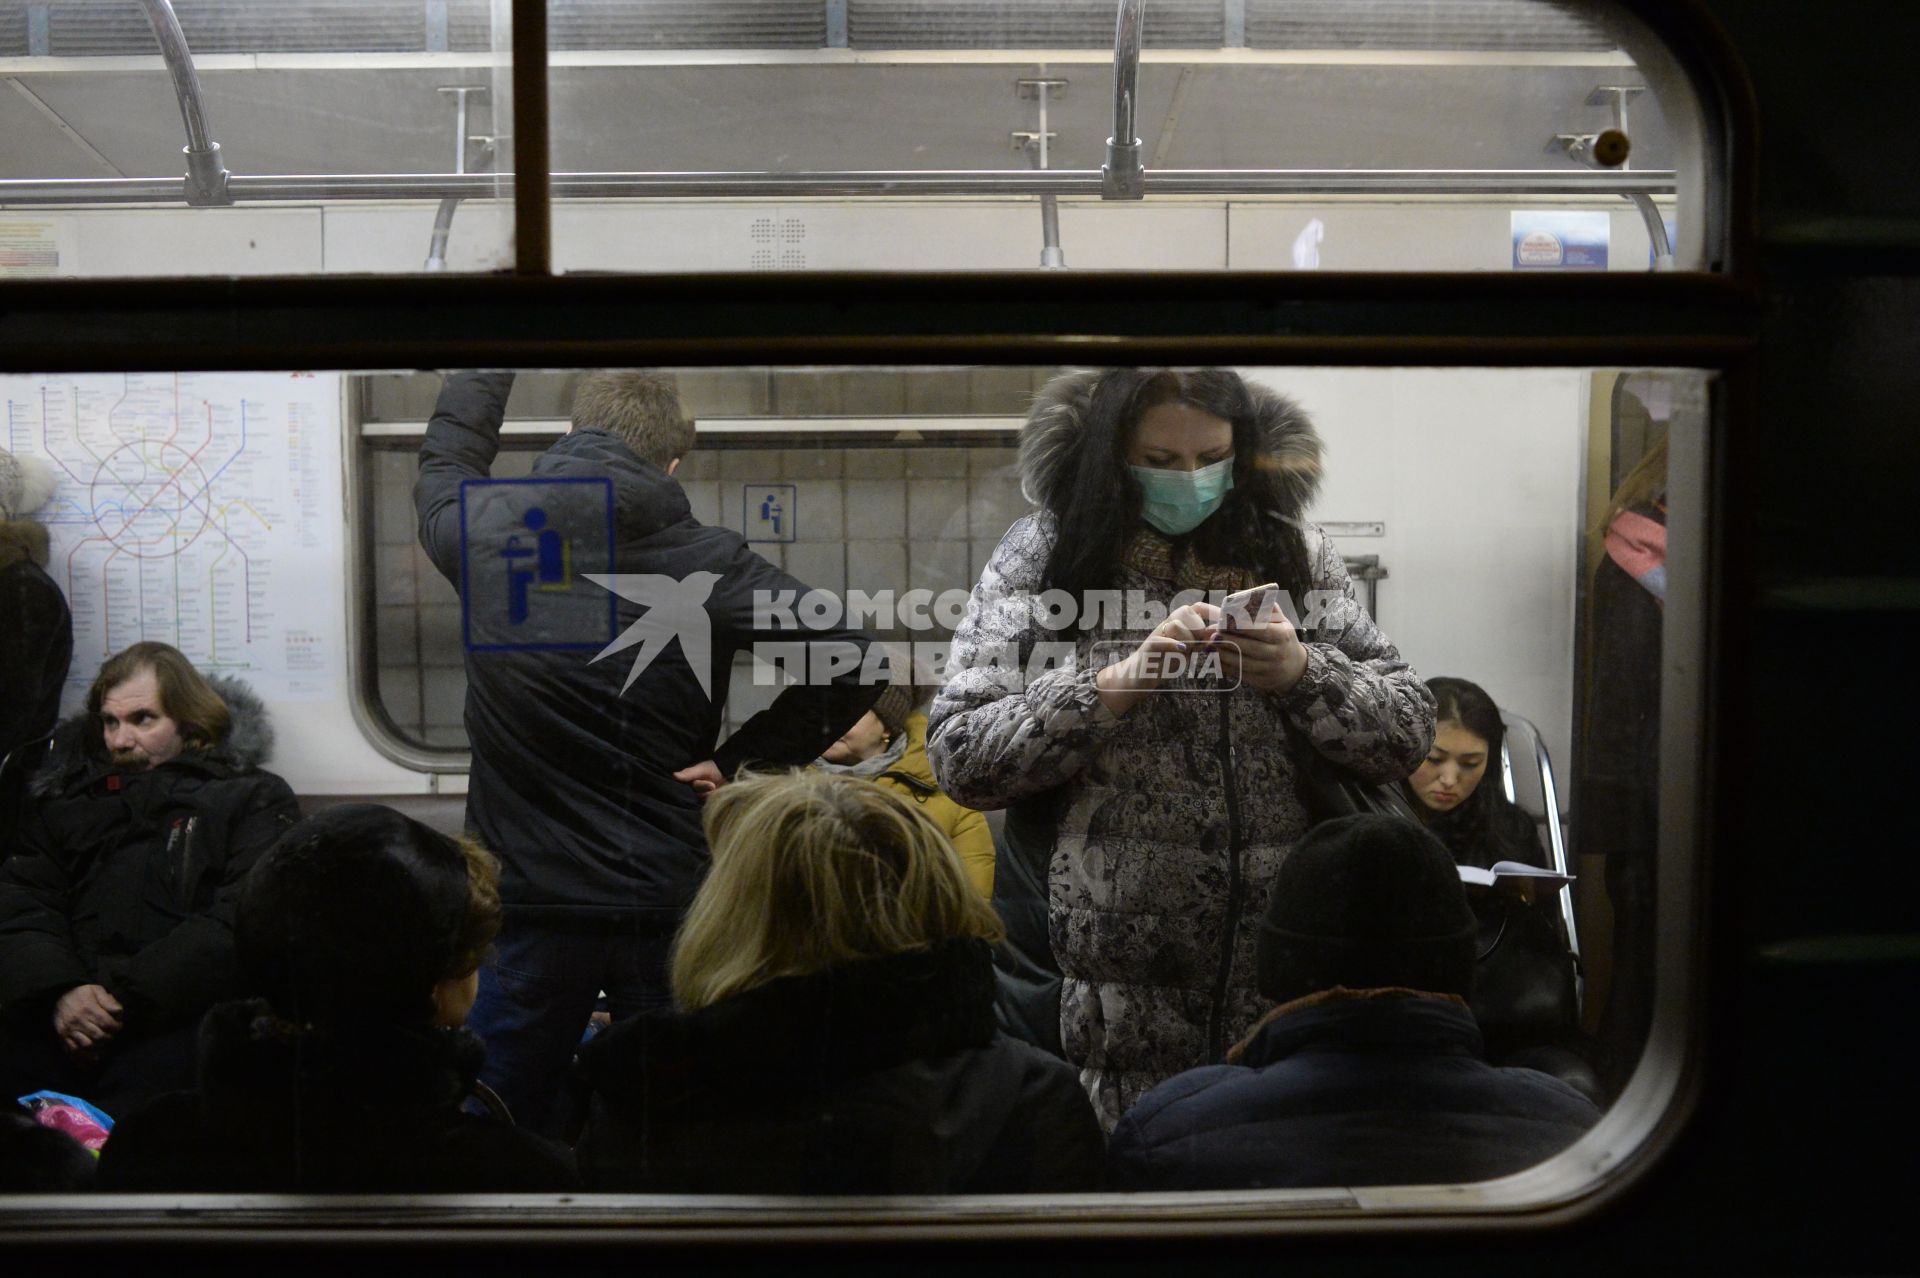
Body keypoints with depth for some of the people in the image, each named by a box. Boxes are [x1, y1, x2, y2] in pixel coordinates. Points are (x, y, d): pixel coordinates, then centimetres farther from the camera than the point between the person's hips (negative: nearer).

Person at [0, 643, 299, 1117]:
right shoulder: (65, 798, 27)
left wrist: (129, 999, -12)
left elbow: (239, 922, -2)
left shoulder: (254, 798, 13)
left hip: (175, 1019, -3)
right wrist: (59, 990, -7)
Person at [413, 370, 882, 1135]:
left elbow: (446, 459, 20)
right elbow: (848, 661, -12)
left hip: (528, 906, 1)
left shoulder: (487, 541, -3)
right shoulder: (709, 566, -8)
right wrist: (742, 758, -4)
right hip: (667, 904, 0)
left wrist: (484, 374, 33)